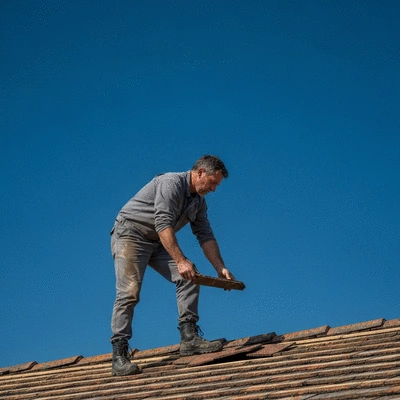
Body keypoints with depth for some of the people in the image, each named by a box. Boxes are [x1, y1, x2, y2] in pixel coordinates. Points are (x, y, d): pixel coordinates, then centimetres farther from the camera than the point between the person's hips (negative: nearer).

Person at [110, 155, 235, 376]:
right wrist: (181, 261, -36)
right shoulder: (172, 183, -21)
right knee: (129, 293, -18)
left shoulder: (198, 202, 7)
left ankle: (189, 337, -9)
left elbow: (206, 237, 9)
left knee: (189, 279, -6)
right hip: (130, 234, -9)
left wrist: (221, 268, 0)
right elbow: (163, 225, -30)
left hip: (157, 242, 9)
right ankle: (119, 356, -16)